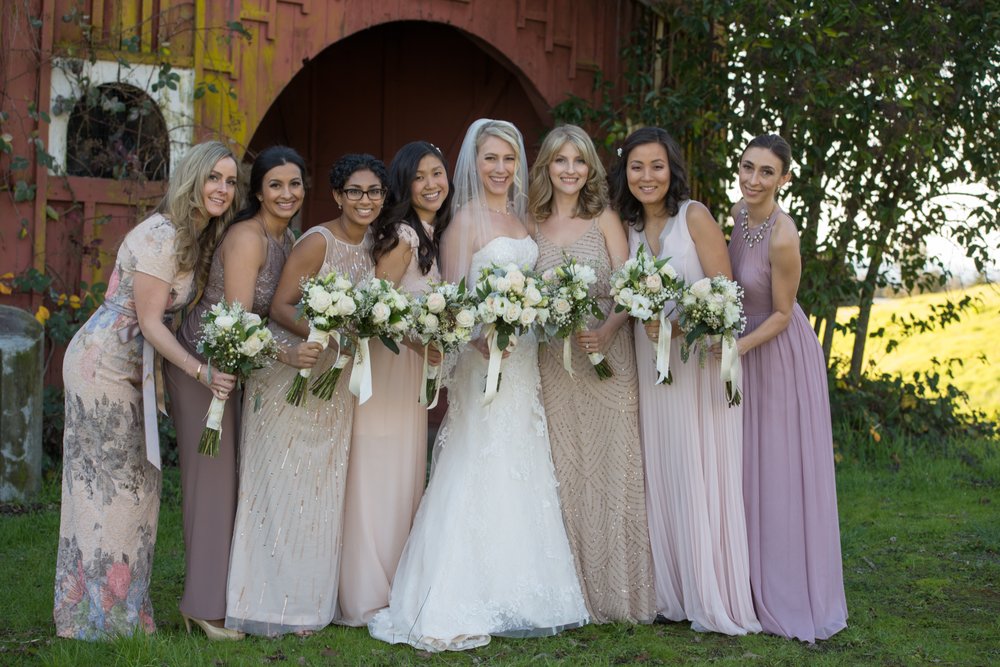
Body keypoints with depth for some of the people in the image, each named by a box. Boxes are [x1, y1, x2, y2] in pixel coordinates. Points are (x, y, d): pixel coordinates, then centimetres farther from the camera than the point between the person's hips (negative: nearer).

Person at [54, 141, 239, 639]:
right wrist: (200, 372, -28)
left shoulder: (199, 238, 8)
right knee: (111, 483, -2)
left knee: (132, 481, 13)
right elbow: (150, 323, -21)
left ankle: (121, 605, 24)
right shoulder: (160, 236, -20)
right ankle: (99, 612, 9)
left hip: (131, 367, 9)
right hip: (103, 362, -9)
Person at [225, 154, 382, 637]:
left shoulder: (369, 246, 7)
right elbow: (280, 307, -17)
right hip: (291, 374, -7)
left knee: (321, 488, 12)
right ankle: (272, 604, 8)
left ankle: (307, 600, 24)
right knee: (283, 484, -2)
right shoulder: (318, 242, -15)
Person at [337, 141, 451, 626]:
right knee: (377, 474, -4)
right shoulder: (403, 234, -14)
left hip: (415, 364, 9)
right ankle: (367, 596, 4)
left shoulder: (436, 233, 13)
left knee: (405, 475, 12)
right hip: (386, 363, -9)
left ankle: (395, 587, 21)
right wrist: (415, 341, -25)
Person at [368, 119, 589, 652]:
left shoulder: (519, 218, 15)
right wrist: (479, 337, -27)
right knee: (481, 473, -8)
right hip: (483, 358, -7)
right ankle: (461, 603, -2)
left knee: (522, 476, 10)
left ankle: (517, 594, 19)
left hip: (523, 360, 7)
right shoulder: (466, 219, -6)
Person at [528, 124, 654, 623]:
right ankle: (572, 593, 12)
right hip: (552, 363, 2)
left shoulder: (606, 220, 3)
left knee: (610, 466, -1)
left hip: (608, 357, -2)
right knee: (564, 470, 3)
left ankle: (615, 590, 9)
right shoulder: (532, 225, 9)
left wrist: (606, 332, -21)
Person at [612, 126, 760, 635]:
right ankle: (672, 594, 16)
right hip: (651, 365, 5)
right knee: (660, 474, 6)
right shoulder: (628, 228, 10)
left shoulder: (694, 217, -7)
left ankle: (714, 599, 7)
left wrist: (678, 327, -23)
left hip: (701, 360, -5)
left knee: (701, 474, -3)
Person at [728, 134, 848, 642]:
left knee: (781, 473, 1)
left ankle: (791, 596, 16)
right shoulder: (738, 212, -3)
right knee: (747, 470, 15)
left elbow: (781, 315, -18)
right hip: (744, 345, 8)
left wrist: (734, 349, -24)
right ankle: (754, 585, 28)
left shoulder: (782, 237, -27)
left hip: (780, 355, -8)